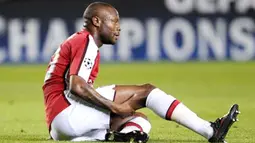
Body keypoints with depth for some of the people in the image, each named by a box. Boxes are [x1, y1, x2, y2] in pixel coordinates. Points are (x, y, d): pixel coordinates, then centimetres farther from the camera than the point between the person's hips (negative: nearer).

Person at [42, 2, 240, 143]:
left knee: (140, 119, 9)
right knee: (145, 91, -11)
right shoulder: (86, 41, -2)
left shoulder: (76, 42, 29)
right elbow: (75, 86, -18)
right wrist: (114, 106, -15)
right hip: (66, 112, -10)